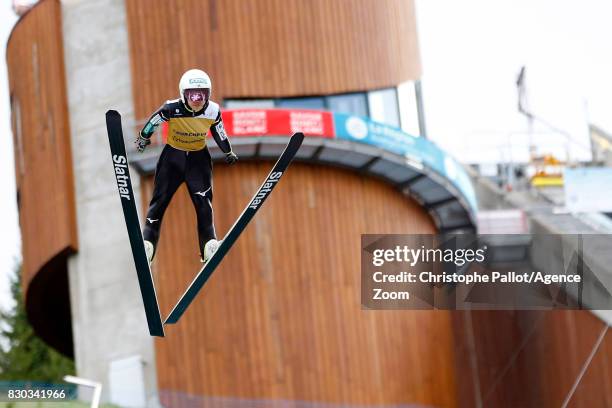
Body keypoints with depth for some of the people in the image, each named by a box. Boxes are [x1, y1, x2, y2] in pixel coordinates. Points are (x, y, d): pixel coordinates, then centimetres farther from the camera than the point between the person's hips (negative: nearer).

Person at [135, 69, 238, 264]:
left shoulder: (213, 111, -17)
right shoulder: (172, 109, -25)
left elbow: (219, 133, 4)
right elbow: (152, 123, -5)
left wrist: (228, 153, 18)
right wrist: (143, 139, 12)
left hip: (199, 158, 1)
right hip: (172, 155, -1)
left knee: (204, 201, -10)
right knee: (160, 199, -2)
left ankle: (209, 244, -11)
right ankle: (147, 243, 0)